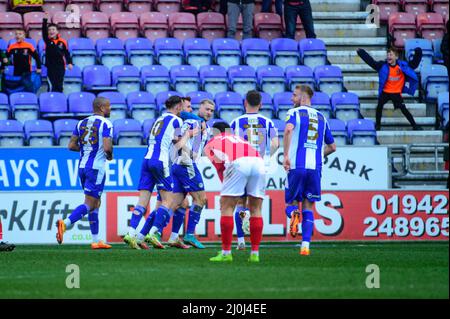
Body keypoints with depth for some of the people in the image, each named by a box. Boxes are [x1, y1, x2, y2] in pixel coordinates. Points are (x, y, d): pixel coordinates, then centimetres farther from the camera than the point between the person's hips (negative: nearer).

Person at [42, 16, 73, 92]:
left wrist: (69, 63, -5)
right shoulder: (47, 40, -1)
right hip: (51, 66, -1)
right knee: (52, 86, -8)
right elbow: (44, 31, -15)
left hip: (60, 66, 1)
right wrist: (45, 20, -28)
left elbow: (66, 53, 6)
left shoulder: (62, 42, 1)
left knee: (59, 86, 6)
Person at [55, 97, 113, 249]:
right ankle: (65, 223, -26)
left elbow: (71, 145, 9)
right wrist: (110, 156, 3)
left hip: (82, 167, 7)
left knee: (96, 203, 15)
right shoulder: (105, 124, -8)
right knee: (89, 205, -6)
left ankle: (96, 240, 15)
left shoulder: (82, 123, 12)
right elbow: (107, 147, -18)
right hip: (96, 168, -7)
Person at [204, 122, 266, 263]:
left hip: (238, 162, -4)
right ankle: (255, 253, 12)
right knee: (256, 209, 14)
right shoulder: (238, 139, 40)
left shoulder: (211, 144, 26)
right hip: (258, 160, 4)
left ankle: (226, 252, 3)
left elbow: (220, 166, 12)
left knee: (226, 207, 6)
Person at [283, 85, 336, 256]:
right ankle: (305, 245, -4)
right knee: (308, 207, 9)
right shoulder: (321, 117, 18)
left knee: (291, 203, 9)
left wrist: (286, 155, -20)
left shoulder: (294, 112, 3)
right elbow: (332, 147, 22)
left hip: (296, 166, -3)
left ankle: (294, 214, -27)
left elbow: (288, 129, -20)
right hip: (315, 168, 3)